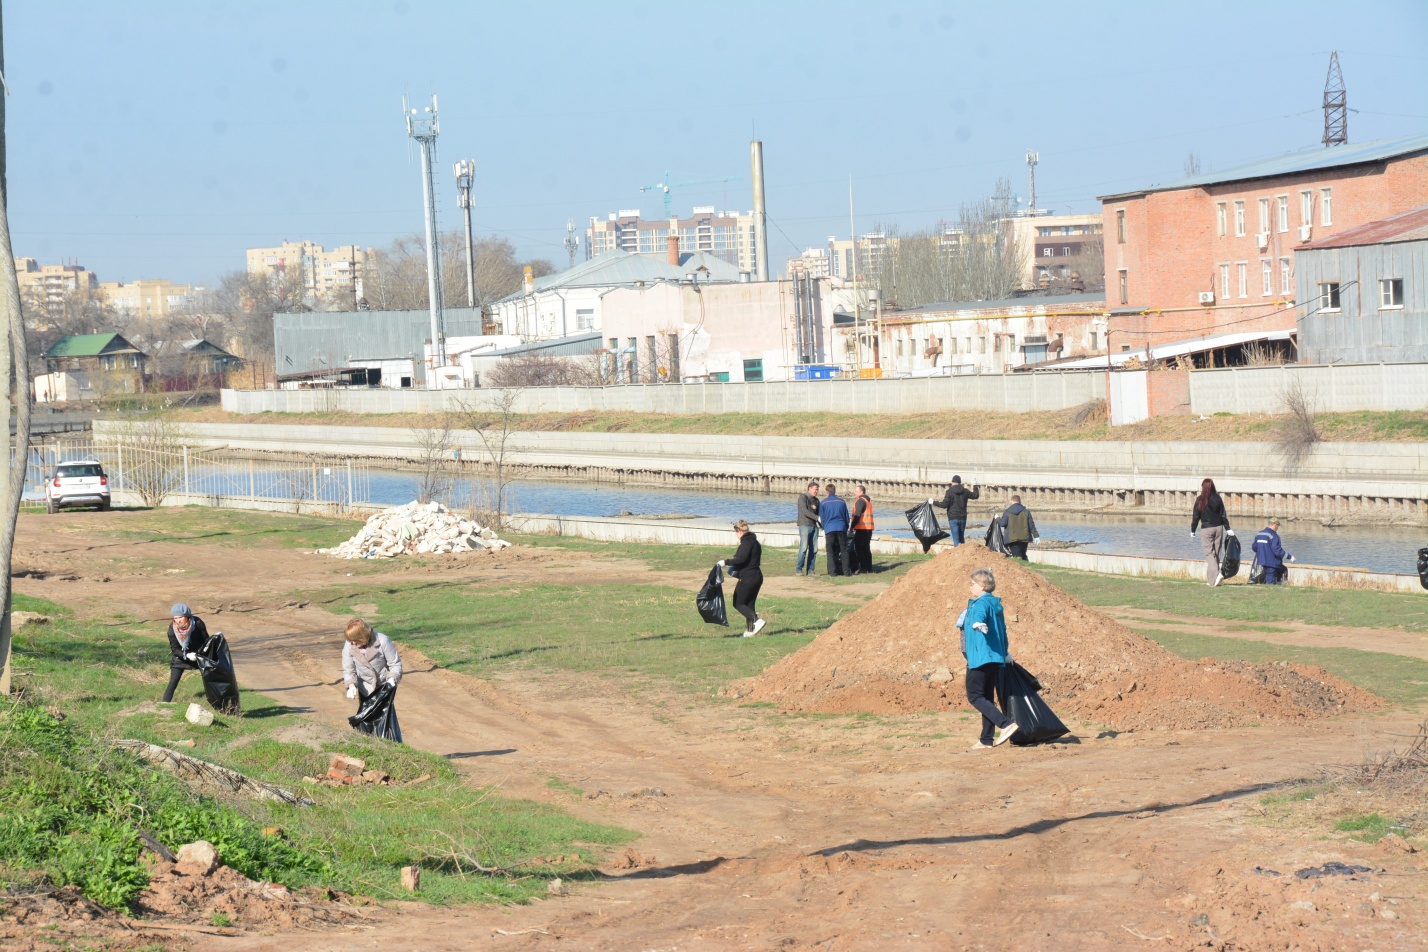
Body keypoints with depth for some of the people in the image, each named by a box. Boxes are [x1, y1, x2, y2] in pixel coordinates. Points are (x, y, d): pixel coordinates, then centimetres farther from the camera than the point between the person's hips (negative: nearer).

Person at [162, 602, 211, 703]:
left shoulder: (197, 623, -25)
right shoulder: (172, 629, -23)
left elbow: (206, 640, -13)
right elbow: (175, 649, -17)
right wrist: (187, 656, -34)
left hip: (199, 653, 0)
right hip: (181, 657, 0)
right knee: (173, 683, -9)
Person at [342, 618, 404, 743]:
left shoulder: (383, 641, -25)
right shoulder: (349, 647, -17)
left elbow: (395, 663, -17)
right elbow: (348, 670, -10)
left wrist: (392, 679, -32)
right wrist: (351, 684, -28)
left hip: (384, 686, -3)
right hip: (365, 689, 3)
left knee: (389, 716, -4)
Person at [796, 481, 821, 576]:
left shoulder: (816, 500, 18)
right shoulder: (803, 497, -3)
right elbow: (804, 511, -15)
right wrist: (817, 518, -23)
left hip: (814, 526, 7)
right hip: (804, 525, -7)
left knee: (814, 549, 2)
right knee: (804, 548, -13)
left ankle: (810, 570, 6)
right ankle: (798, 569, -8)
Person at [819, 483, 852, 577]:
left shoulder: (824, 503, 2)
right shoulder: (842, 502, 7)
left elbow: (822, 518, 7)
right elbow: (846, 517, 13)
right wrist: (846, 528, 22)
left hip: (829, 529, -2)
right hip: (841, 528, 2)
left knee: (831, 551, 2)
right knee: (844, 550, 5)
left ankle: (832, 571, -5)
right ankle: (846, 571, 0)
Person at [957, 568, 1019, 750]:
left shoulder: (981, 603, -11)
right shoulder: (996, 604, 19)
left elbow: (980, 614, -36)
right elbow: (1002, 630, 31)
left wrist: (977, 623, -59)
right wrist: (1004, 653, 43)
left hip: (980, 658, -10)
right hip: (996, 658, 10)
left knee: (974, 697, -8)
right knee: (987, 698, 13)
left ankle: (1006, 724, -21)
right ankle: (986, 739, 13)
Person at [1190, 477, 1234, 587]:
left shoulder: (1200, 500, -8)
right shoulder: (1217, 498, 1)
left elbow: (1196, 516, -5)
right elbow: (1223, 514, 4)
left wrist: (1192, 530, 4)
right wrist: (1228, 529, 9)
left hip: (1206, 529, -4)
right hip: (1219, 527, 4)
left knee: (1209, 553, -3)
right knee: (1216, 553, 11)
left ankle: (1216, 575, -22)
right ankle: (1211, 579, 15)